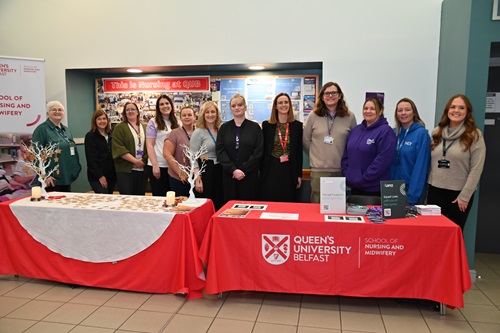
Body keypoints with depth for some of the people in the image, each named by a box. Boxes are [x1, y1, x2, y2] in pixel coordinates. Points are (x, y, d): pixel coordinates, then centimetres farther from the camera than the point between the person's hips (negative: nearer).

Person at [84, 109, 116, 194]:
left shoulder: (110, 135, 12)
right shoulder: (90, 136, -5)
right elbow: (91, 159, -10)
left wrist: (115, 173, 6)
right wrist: (100, 176, -14)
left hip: (111, 175, 6)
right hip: (97, 177, -6)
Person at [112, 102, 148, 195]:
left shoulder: (144, 128, 14)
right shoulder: (120, 127, 0)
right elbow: (119, 148, -10)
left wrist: (143, 161, -9)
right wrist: (135, 161, -15)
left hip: (142, 169, 4)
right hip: (126, 170, -4)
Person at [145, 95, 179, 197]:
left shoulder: (176, 123, 12)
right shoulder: (153, 122, -1)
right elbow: (149, 145, -6)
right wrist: (155, 165, -13)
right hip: (158, 166, -4)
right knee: (159, 196, 3)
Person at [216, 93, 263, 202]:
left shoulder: (255, 127, 3)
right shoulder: (224, 128, 8)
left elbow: (258, 151, -3)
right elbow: (220, 151, 0)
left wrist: (243, 170, -11)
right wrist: (233, 169, -12)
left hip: (249, 175, -1)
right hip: (228, 175, 2)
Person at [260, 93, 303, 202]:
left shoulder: (297, 125, 4)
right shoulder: (266, 125, 3)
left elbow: (299, 151, 6)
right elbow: (262, 150, 4)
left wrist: (299, 175, 5)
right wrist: (261, 172, 1)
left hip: (289, 170, 1)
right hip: (270, 170, 0)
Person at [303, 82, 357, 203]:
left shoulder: (350, 117, 3)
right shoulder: (313, 116, 2)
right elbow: (305, 140, 9)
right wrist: (317, 153, 8)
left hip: (341, 170, 1)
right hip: (318, 170, -1)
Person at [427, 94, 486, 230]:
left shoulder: (475, 135, -5)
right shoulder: (437, 132, 7)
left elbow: (476, 169, -8)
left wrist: (465, 196, -11)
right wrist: (427, 185, 7)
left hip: (459, 193, -3)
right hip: (435, 191, 3)